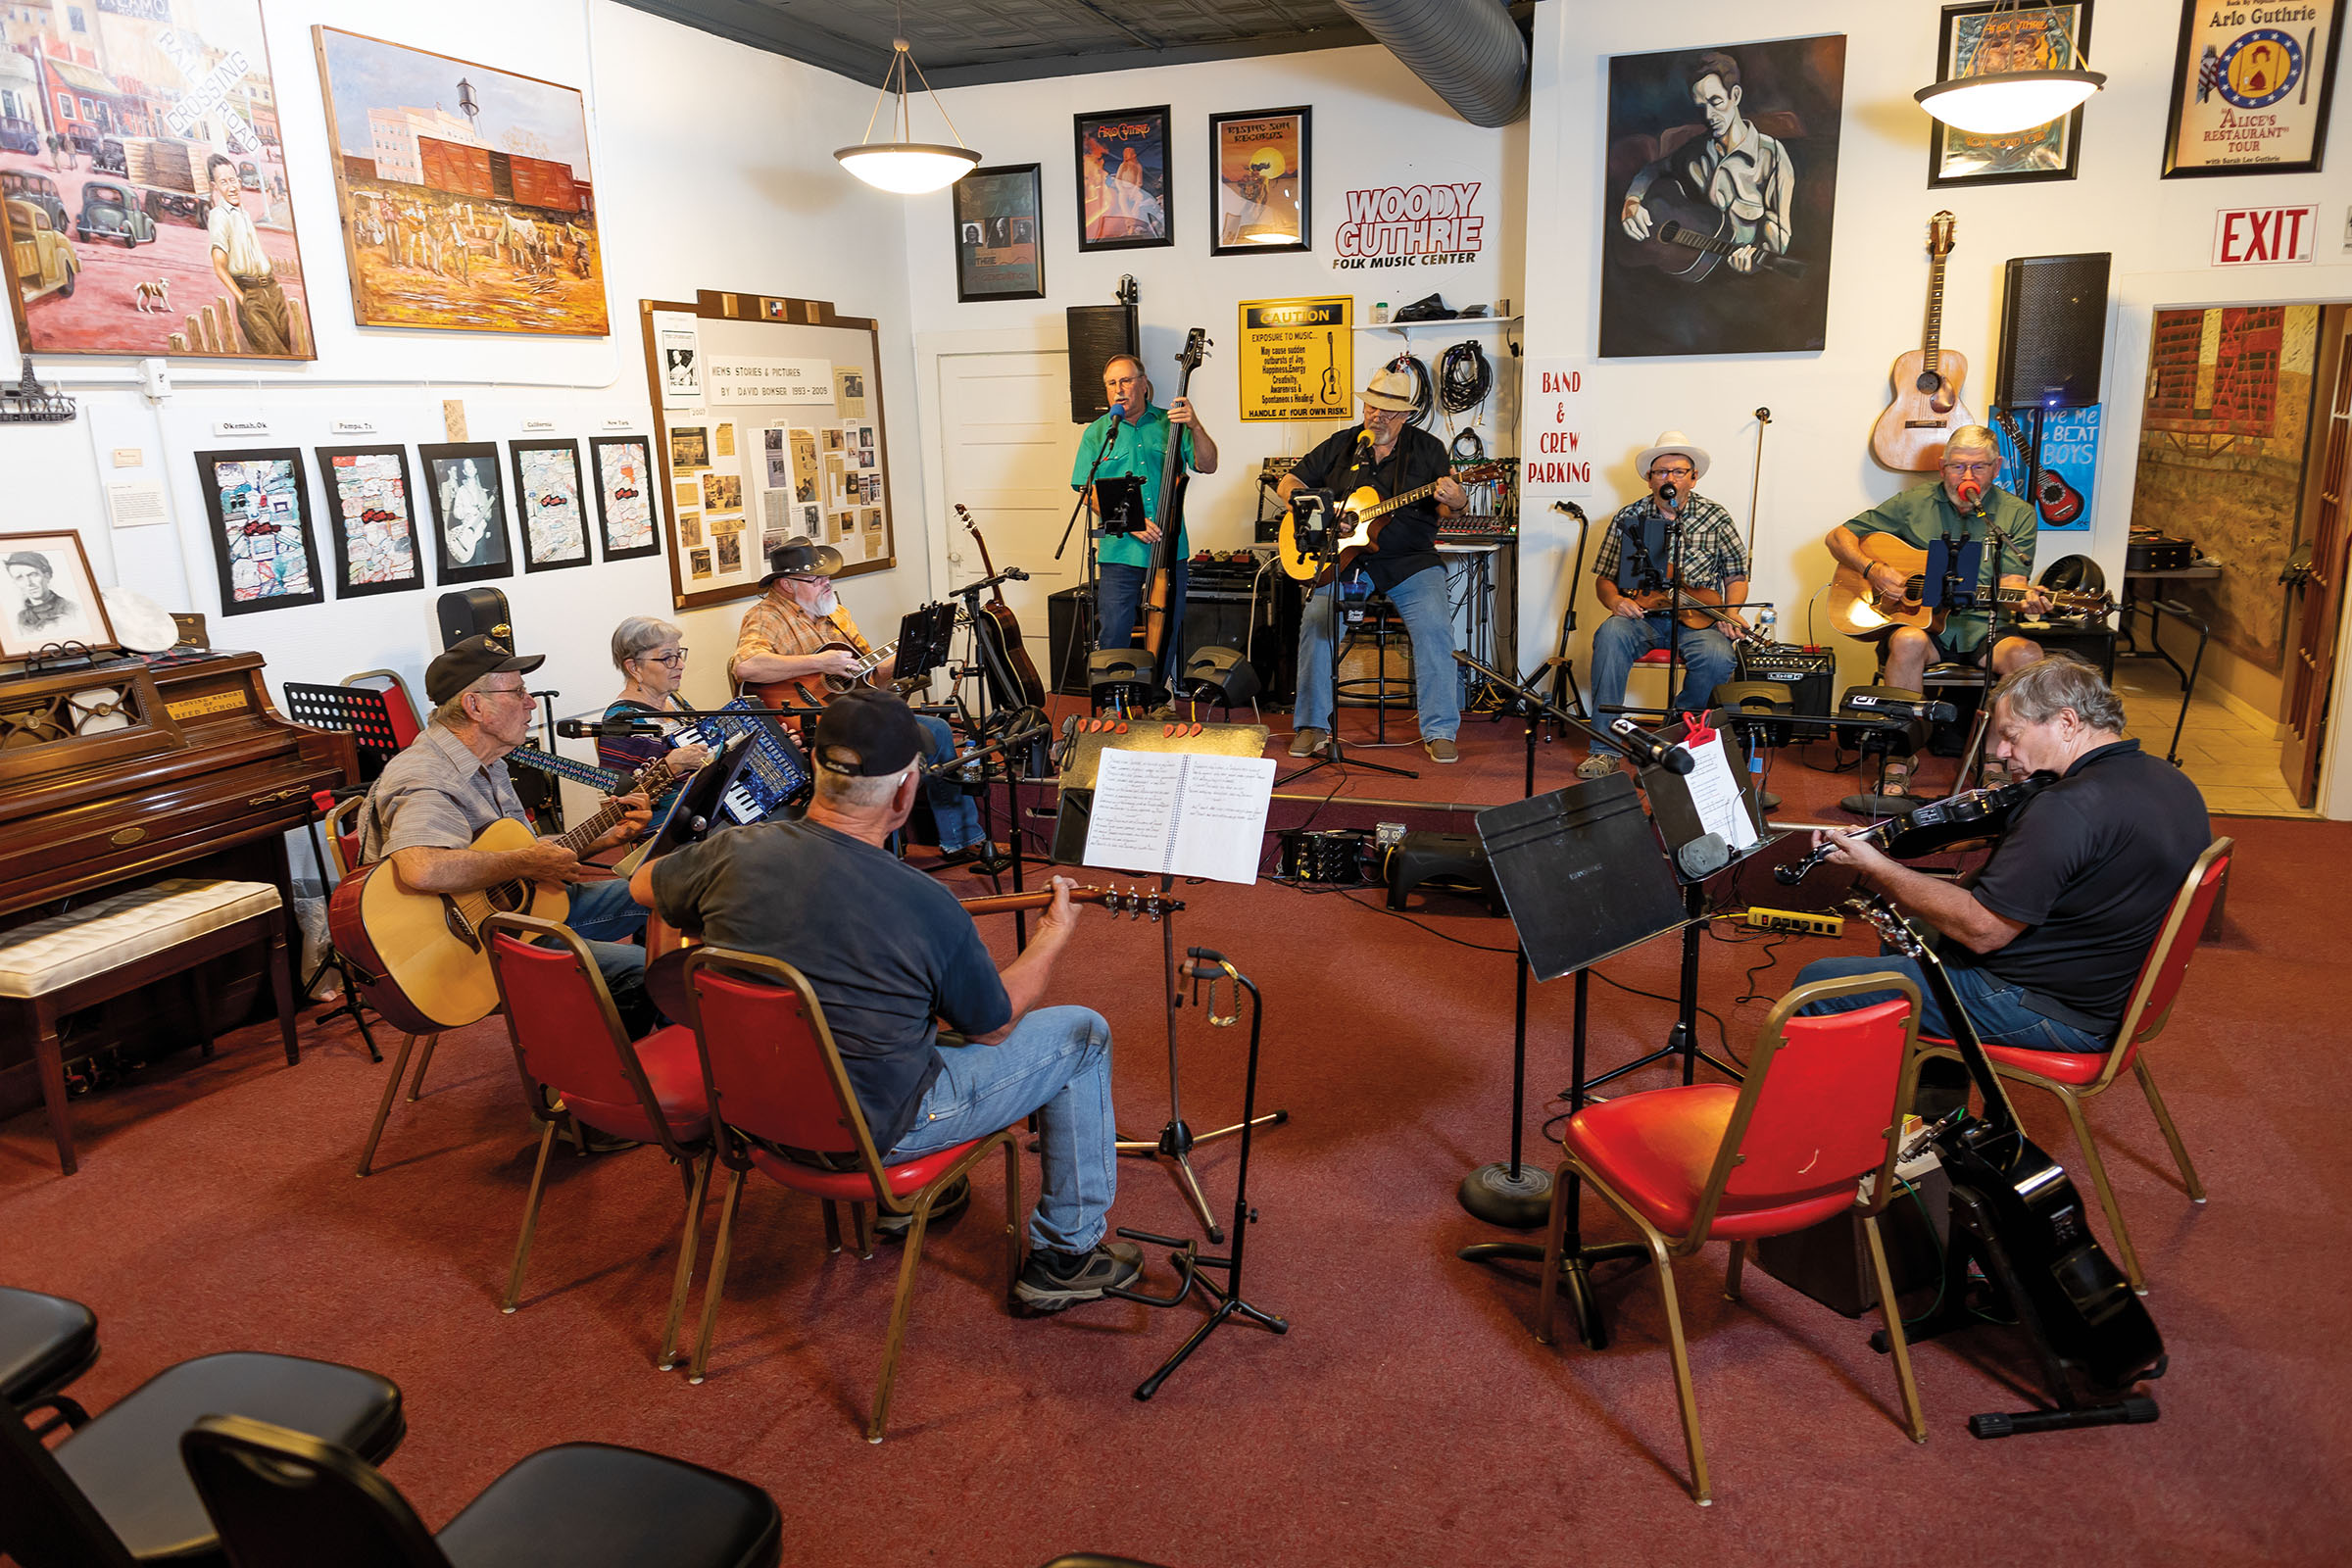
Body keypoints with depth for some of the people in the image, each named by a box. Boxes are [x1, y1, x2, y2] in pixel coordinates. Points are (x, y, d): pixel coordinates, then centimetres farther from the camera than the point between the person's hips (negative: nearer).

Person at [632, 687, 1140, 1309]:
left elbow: (644, 885, 8)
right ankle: (1068, 1252, 18)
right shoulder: (925, 907, -28)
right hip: (874, 1132, -6)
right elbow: (994, 1024, -10)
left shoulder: (735, 853, -16)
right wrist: (1055, 933, 4)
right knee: (1082, 1034, 6)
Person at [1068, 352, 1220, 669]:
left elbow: (1208, 466, 0)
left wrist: (1195, 426, -17)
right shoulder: (1096, 433, 7)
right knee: (1113, 641, -3)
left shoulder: (1170, 423, 8)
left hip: (1170, 550, 1)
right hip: (1119, 552, -1)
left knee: (1167, 639, 8)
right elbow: (1089, 493, 1)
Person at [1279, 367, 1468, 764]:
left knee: (1434, 624, -24)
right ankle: (1313, 726, -13)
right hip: (1343, 557, 1)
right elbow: (1289, 483, 13)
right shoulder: (1341, 445, 11)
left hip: (1410, 560, -1)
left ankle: (1440, 731, -17)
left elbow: (1454, 501, 0)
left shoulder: (1426, 448, 7)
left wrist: (1455, 499, -26)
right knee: (1315, 619, -22)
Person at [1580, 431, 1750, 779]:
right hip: (1641, 616, 0)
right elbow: (1604, 577, 9)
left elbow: (1737, 576, 12)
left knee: (1719, 657, -32)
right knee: (1610, 635, -33)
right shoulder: (1628, 518, 7)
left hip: (1697, 619, 0)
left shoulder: (1715, 518, 7)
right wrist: (1615, 600, -13)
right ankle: (1605, 748, -30)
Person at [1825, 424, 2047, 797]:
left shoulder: (2017, 515, 8)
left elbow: (2011, 583, -1)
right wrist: (1872, 570, -10)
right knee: (1908, 641, -36)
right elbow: (1839, 536, 8)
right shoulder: (1915, 503, 7)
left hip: (1984, 629, 1)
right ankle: (1897, 768, -31)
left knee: (2027, 654, -30)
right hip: (1919, 621, -1)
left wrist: (2026, 599, -26)